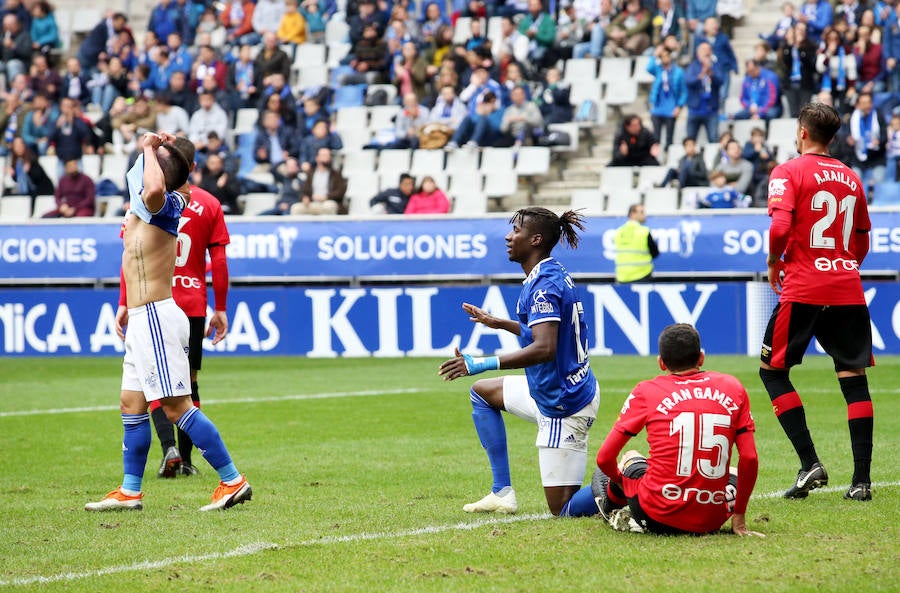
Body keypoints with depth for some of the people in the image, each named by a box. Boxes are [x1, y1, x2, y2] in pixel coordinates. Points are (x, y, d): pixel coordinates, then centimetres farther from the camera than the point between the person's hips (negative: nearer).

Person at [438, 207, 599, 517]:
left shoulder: (544, 284, -22)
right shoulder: (554, 275, 9)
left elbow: (544, 348, -32)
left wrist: (482, 364, -32)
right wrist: (500, 324, 31)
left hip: (563, 404, -10)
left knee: (564, 509, -5)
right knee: (482, 392, 26)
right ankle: (502, 492, 19)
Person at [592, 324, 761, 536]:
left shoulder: (646, 392, 0)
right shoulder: (733, 388, 5)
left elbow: (604, 458, 1)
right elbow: (749, 460, 1)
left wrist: (621, 480, 24)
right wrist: (739, 519, 9)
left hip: (657, 517, 0)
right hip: (712, 522, 0)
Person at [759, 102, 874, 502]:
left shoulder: (789, 172, -3)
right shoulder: (851, 178, 14)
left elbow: (780, 228, -17)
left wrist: (773, 261, 0)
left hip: (803, 289, -5)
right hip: (848, 291, 5)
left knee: (772, 370, 8)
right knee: (854, 378, 4)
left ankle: (809, 463, -5)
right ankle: (861, 480, -2)